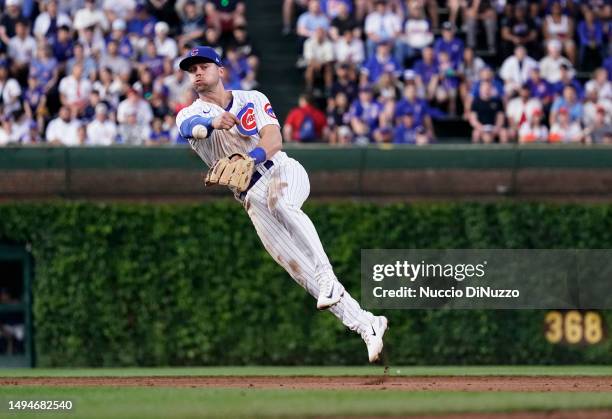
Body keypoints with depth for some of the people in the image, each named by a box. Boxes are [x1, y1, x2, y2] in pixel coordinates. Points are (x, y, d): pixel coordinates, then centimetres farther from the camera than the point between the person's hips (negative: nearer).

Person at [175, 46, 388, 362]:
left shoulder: (253, 99, 7)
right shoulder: (190, 115, 7)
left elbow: (274, 138, -11)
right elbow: (192, 127, -19)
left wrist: (249, 158, -33)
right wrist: (214, 123, -43)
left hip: (283, 170, -2)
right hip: (252, 196, 2)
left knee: (277, 202, -38)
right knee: (298, 266, -9)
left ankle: (326, 275, -44)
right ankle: (366, 325, -6)